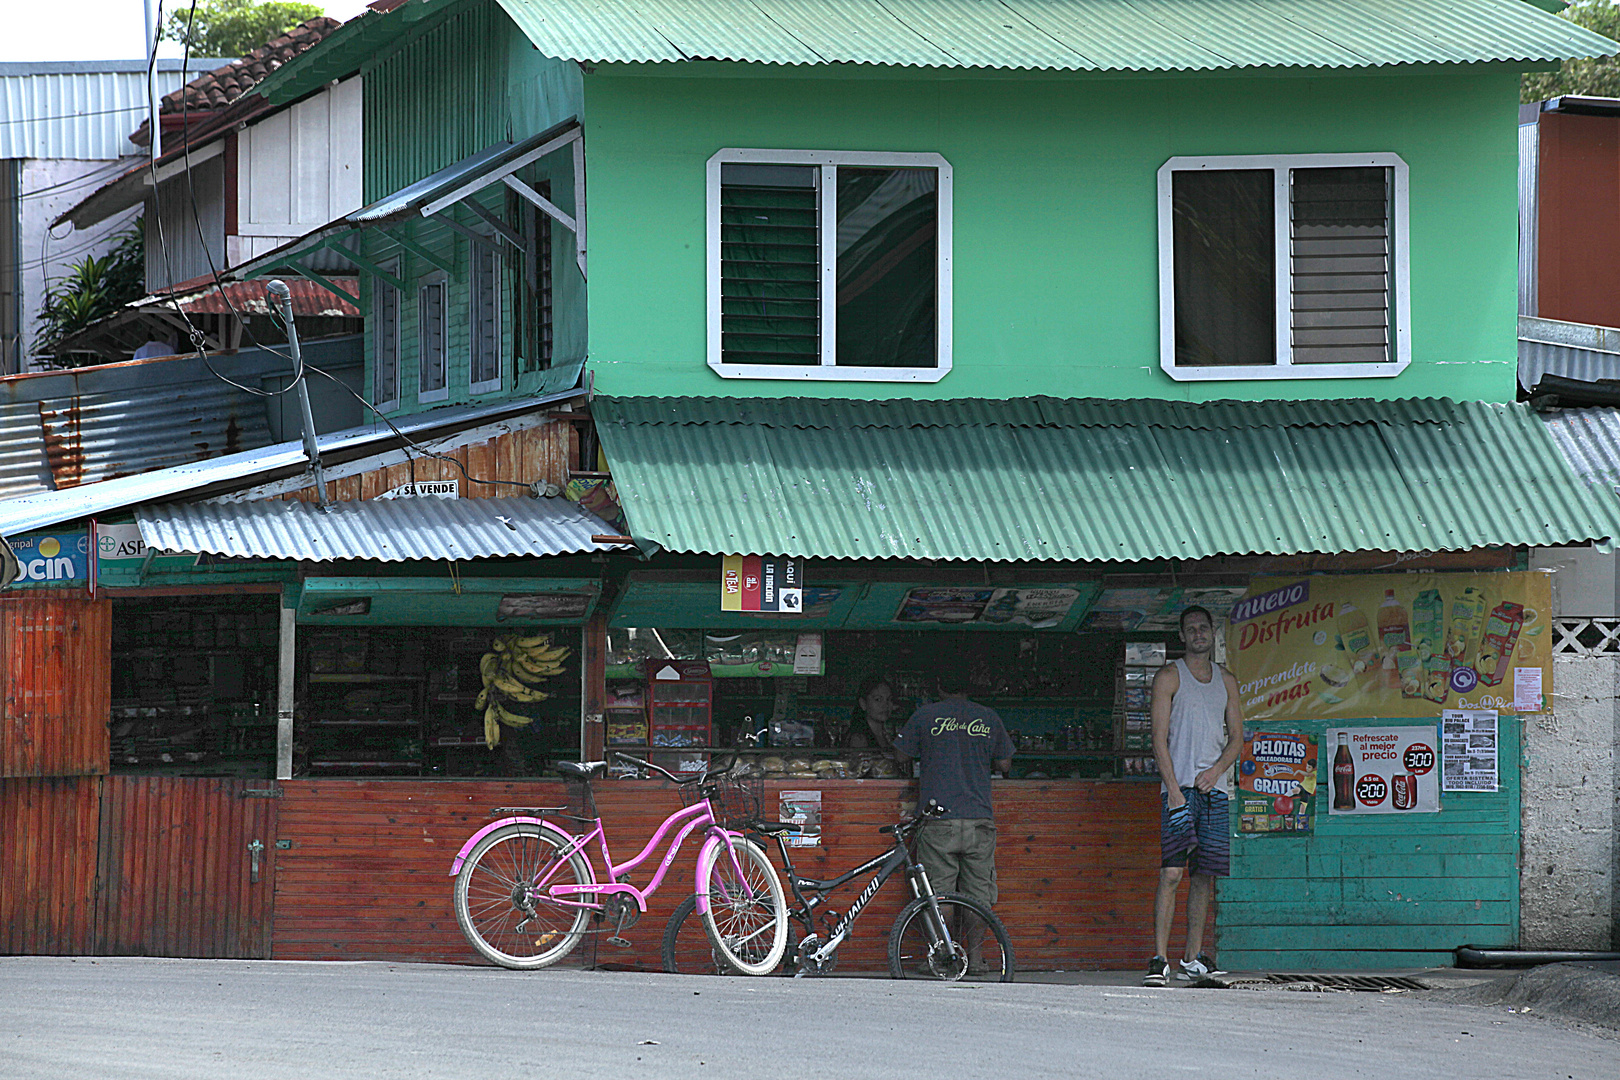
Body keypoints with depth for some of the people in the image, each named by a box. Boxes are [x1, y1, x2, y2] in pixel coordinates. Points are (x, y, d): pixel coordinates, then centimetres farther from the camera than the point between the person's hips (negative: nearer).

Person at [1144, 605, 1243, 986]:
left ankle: (1193, 958, 11)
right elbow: (1159, 737, -4)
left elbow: (1236, 737, 15)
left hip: (1214, 787, 5)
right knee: (1171, 872, -13)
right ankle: (1160, 959, -15)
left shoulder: (1226, 681, 16)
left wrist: (1216, 770, -5)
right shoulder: (1169, 677, 2)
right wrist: (1174, 789, -14)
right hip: (1179, 786, -5)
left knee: (1205, 875, 5)